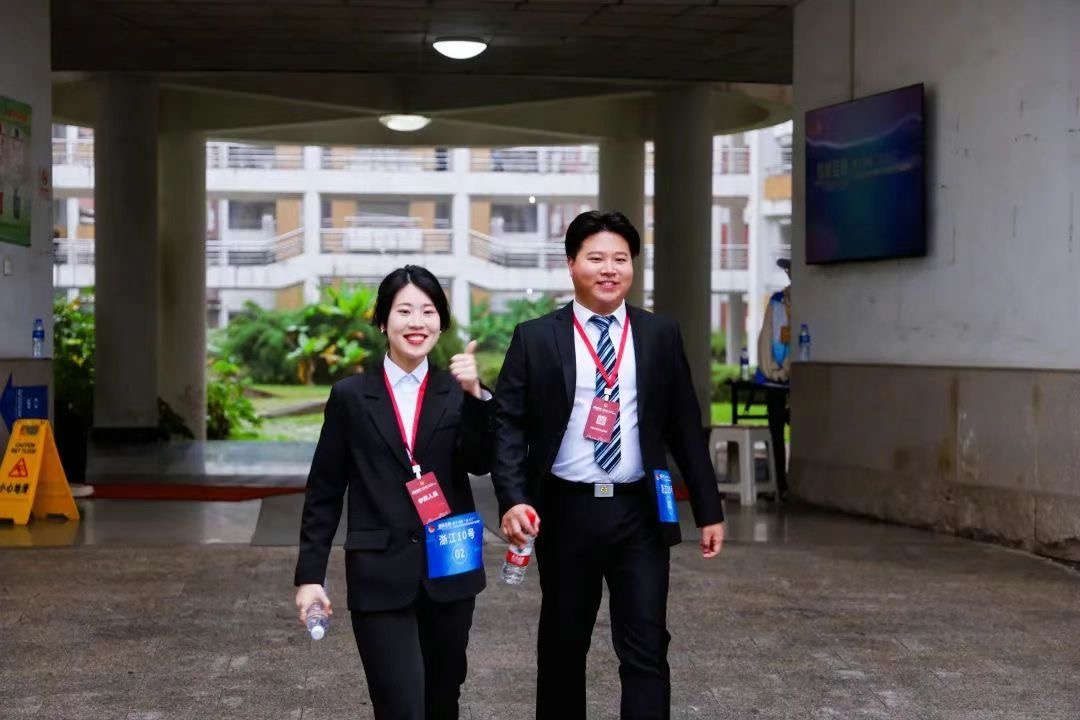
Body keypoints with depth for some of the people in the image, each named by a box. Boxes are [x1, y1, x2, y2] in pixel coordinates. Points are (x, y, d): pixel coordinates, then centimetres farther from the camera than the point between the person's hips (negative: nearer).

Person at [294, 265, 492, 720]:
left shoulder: (456, 392, 4)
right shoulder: (351, 396, 1)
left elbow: (481, 463, -11)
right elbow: (324, 492, 3)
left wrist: (474, 395, -24)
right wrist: (309, 574, -1)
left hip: (448, 571, 2)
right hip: (380, 576, -2)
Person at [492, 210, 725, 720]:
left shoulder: (660, 335, 6)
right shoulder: (535, 338, 0)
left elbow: (685, 426, 7)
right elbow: (507, 424, -3)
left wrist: (708, 508, 5)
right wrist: (512, 499, -16)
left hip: (640, 512, 1)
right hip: (565, 511, 0)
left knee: (646, 649, -2)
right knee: (562, 645, 12)